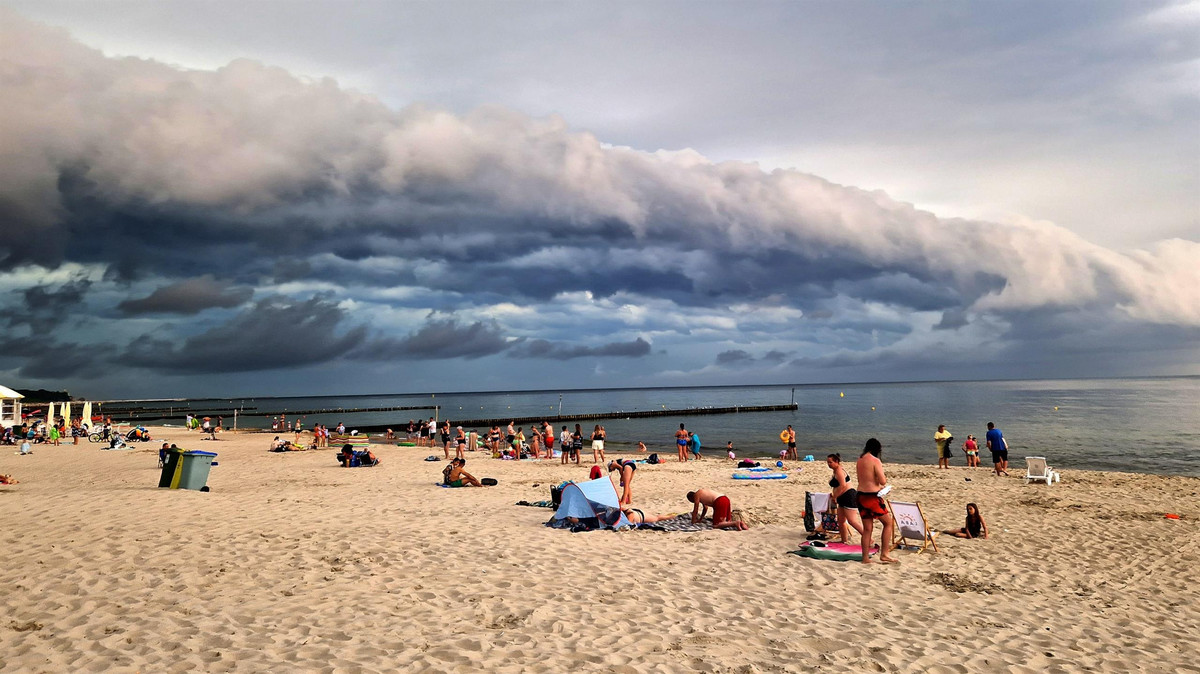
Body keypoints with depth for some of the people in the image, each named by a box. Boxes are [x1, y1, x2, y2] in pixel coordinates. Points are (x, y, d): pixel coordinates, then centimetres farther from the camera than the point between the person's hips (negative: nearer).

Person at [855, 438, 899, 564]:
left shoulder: (859, 460, 11)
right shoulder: (875, 461, -12)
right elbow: (883, 481, -16)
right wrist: (885, 478, 6)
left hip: (861, 496, 7)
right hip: (872, 497, -7)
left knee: (867, 528, 12)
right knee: (889, 523, 8)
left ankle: (865, 558, 13)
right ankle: (884, 554, 7)